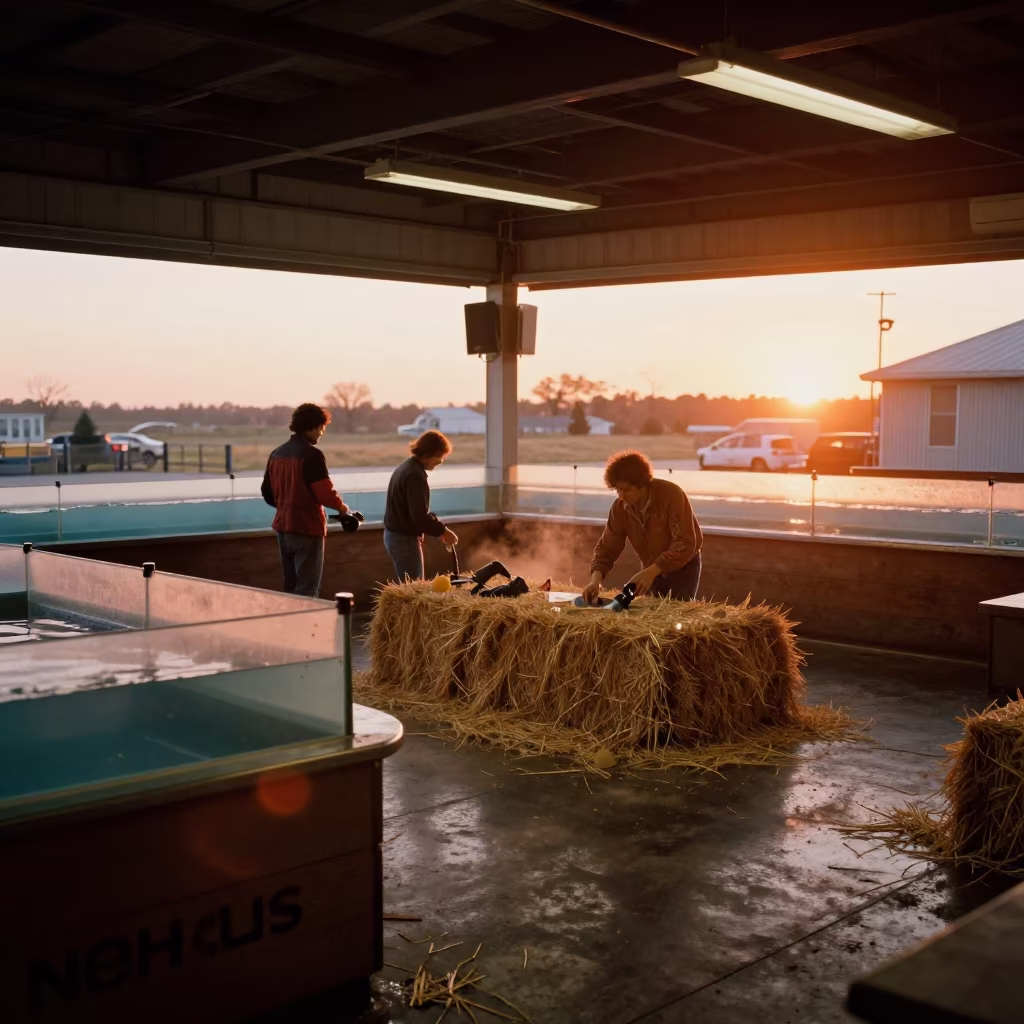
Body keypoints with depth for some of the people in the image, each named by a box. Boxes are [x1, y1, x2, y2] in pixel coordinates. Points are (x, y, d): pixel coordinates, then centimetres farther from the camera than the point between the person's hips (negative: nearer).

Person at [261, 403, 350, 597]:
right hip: (307, 527, -8)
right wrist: (343, 507, -1)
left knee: (290, 585, 15)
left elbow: (268, 493, 15)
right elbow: (325, 493, -19)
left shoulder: (277, 454, 10)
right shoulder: (311, 454, -15)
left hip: (283, 526, 8)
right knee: (308, 588, -3)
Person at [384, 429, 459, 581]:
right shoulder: (415, 475, -21)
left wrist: (439, 528, 11)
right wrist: (442, 531, -14)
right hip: (405, 538, -10)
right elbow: (419, 515, -25)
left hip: (394, 534, 10)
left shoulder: (406, 467, 12)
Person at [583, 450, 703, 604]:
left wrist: (651, 572, -42)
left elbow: (685, 544, -34)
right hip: (652, 569, 4)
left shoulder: (671, 495, -30)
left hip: (683, 565, -4)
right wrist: (596, 579, -28)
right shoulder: (620, 507, -15)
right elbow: (607, 548, -9)